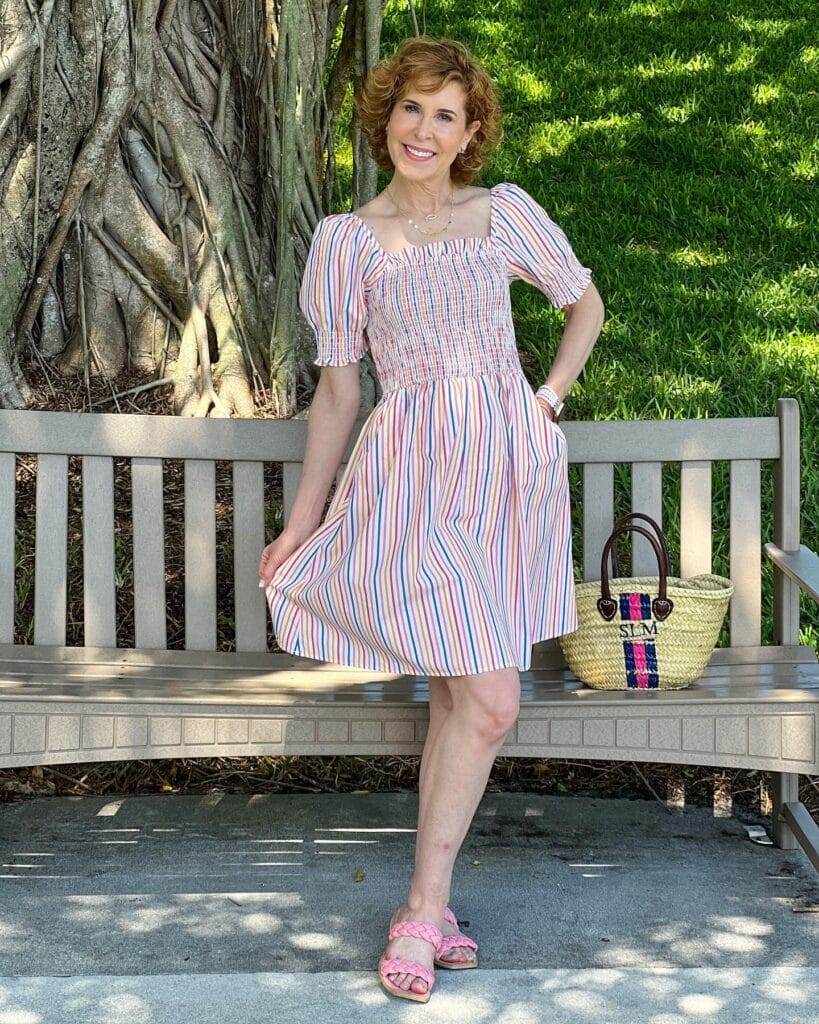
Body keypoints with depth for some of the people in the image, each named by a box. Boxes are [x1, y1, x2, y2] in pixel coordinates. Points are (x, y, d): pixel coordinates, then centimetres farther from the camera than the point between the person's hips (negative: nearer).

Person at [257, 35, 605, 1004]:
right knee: (489, 700, -13)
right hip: (416, 470, -3)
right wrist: (301, 520, 8)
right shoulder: (347, 240, 4)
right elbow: (337, 388, 8)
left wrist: (549, 396, 10)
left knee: (457, 700, 5)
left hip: (508, 465, 3)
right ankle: (426, 909, 2)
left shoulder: (506, 213, 10)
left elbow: (586, 304, 23)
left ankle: (424, 904, 15)